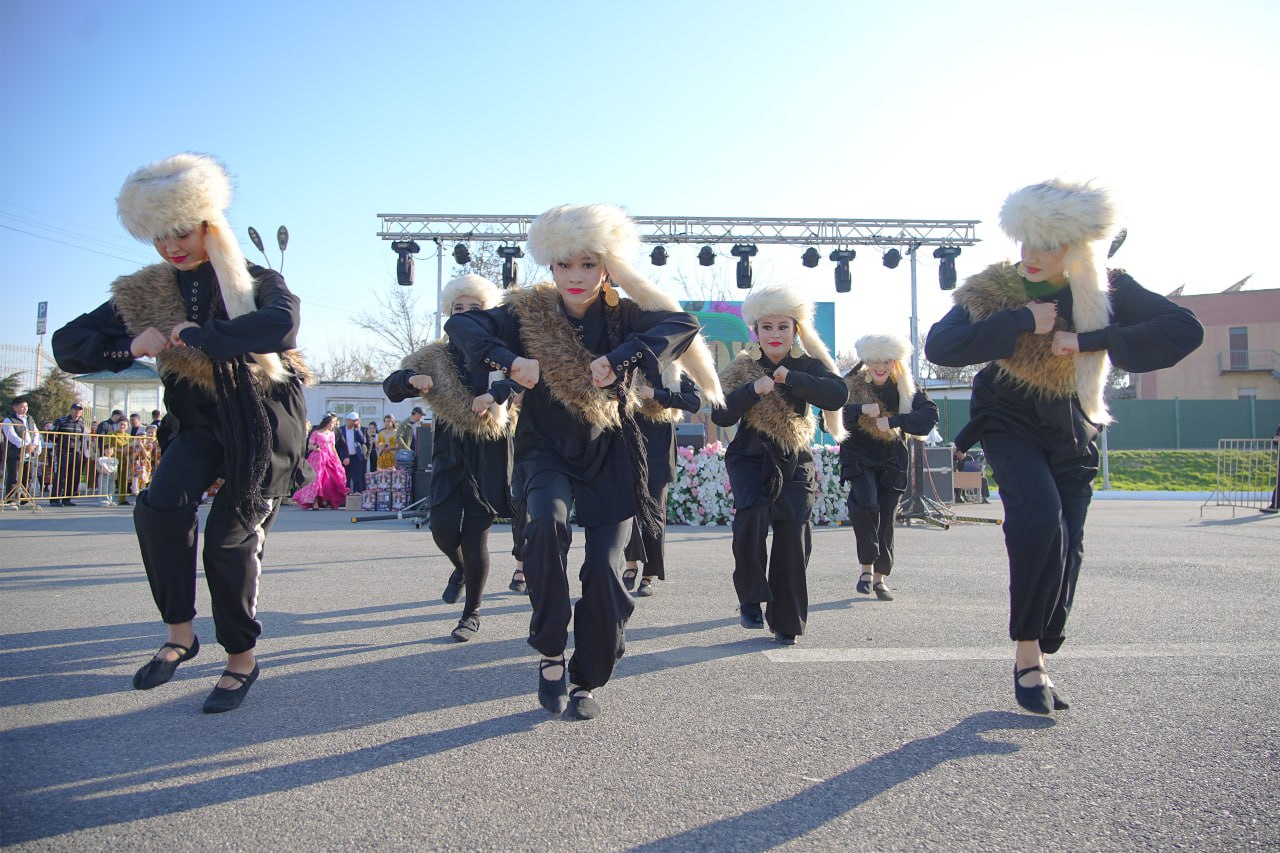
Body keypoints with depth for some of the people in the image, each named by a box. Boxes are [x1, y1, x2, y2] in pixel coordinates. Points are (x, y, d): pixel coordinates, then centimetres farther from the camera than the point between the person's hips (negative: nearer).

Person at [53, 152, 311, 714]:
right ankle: (180, 632, -5)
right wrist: (130, 347, -15)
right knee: (160, 505, -24)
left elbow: (280, 326, -27)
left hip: (263, 422, -3)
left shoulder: (254, 282, -4)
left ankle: (242, 659, 13)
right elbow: (68, 345, 4)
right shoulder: (143, 294, 6)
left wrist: (196, 335, -22)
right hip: (199, 421, 3)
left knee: (229, 538, -6)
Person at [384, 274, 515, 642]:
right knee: (443, 527, -9)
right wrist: (411, 379, -20)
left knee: (476, 535, -3)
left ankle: (472, 614, 14)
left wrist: (496, 393, -35)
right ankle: (460, 569, 28)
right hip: (450, 454, 2)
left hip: (490, 455, -2)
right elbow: (391, 387, 3)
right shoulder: (435, 357, 9)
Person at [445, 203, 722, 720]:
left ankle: (586, 679, 17)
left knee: (604, 569, -7)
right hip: (548, 450, 0)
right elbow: (461, 324, -16)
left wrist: (619, 358, -37)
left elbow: (683, 323, -23)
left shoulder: (622, 319, -7)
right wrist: (509, 359, -34)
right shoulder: (528, 314, -6)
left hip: (610, 457, 1)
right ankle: (550, 653, -14)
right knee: (546, 521, -32)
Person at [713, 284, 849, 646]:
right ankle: (750, 598, -7)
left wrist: (790, 378, -23)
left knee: (792, 535, -2)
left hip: (794, 464, 1)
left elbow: (838, 395, -19)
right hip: (751, 458, -1)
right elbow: (720, 415, -11)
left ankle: (785, 621, 13)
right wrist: (754, 389, -23)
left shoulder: (807, 366, 0)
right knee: (751, 515, -26)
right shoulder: (742, 368, 0)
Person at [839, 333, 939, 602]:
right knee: (866, 504, -24)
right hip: (859, 456, -2)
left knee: (886, 518, 3)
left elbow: (930, 415, -13)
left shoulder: (906, 388, 0)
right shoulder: (851, 385, -5)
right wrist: (861, 409, -29)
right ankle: (866, 567, -9)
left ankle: (880, 577, 17)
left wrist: (893, 421, -23)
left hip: (892, 460, 2)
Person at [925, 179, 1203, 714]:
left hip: (1072, 434, 3)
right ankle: (1026, 653, -13)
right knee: (1039, 519, -26)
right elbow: (938, 345, -23)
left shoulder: (1106, 290, -8)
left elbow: (1184, 329, -16)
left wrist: (1088, 341, -25)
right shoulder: (992, 289, -11)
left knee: (1066, 549, 1)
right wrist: (1021, 322, -28)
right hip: (1011, 424, -3)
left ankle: (1037, 659, 18)